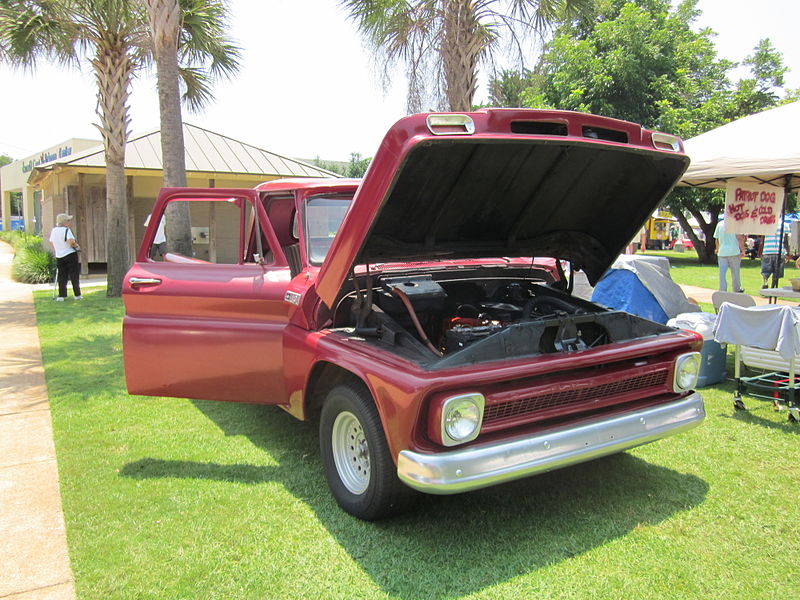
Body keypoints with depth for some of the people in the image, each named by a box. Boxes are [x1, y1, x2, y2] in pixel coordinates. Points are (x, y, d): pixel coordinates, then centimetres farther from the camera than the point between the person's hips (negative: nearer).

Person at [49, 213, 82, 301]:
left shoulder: (53, 230, 9)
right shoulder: (66, 230, -13)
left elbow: (52, 242, 18)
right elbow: (70, 242, -26)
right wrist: (77, 245, -8)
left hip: (59, 256, 6)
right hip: (70, 255, -6)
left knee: (62, 277, 8)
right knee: (74, 276, 2)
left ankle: (61, 295, 3)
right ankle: (77, 295, 6)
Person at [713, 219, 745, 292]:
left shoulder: (719, 224, 6)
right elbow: (739, 238, -12)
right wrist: (743, 250, -7)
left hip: (722, 253, 2)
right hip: (734, 252, -2)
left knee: (722, 274, 1)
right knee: (735, 273, 12)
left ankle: (722, 292, -4)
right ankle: (737, 290, 26)